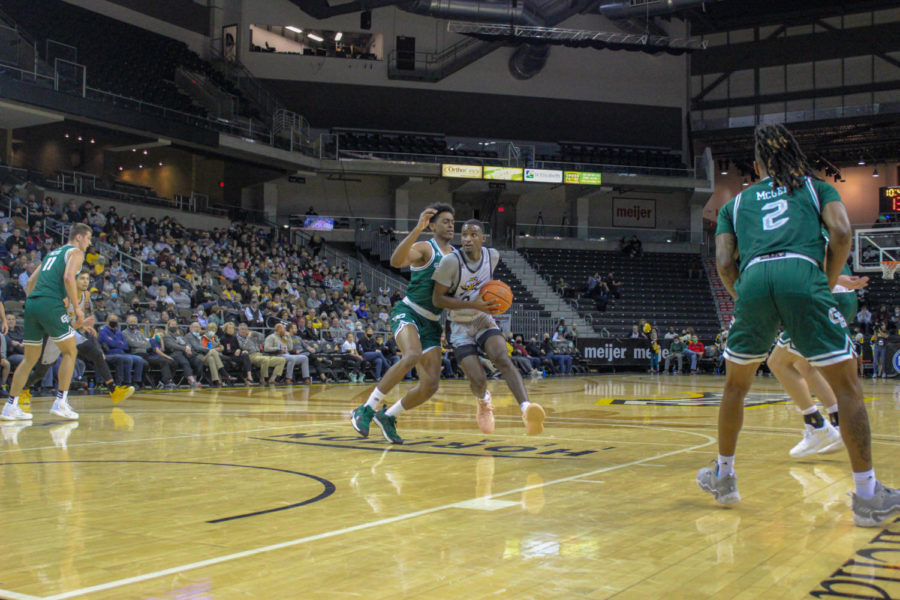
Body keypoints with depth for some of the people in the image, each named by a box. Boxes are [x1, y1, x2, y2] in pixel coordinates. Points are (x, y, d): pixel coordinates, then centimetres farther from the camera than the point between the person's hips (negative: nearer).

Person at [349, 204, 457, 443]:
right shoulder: (424, 248, -8)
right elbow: (396, 261, -29)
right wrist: (417, 229, -39)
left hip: (431, 324, 7)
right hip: (408, 313, -7)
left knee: (431, 385, -3)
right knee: (412, 355, -37)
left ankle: (388, 416, 20)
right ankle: (366, 409, -25)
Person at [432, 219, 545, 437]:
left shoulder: (492, 255, -6)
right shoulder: (451, 261, -21)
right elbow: (437, 299, -19)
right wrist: (473, 305, -26)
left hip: (484, 320, 3)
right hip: (461, 327, -2)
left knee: (502, 358, -27)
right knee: (477, 380, -13)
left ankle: (527, 408, -43)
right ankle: (483, 401, 26)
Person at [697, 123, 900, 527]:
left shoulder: (735, 203, 29)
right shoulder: (816, 187, 26)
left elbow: (724, 262, 15)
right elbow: (841, 232, 7)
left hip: (754, 279, 2)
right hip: (803, 275, -2)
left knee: (735, 384, 21)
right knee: (846, 385, 5)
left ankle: (723, 476, 31)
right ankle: (868, 497, 2)